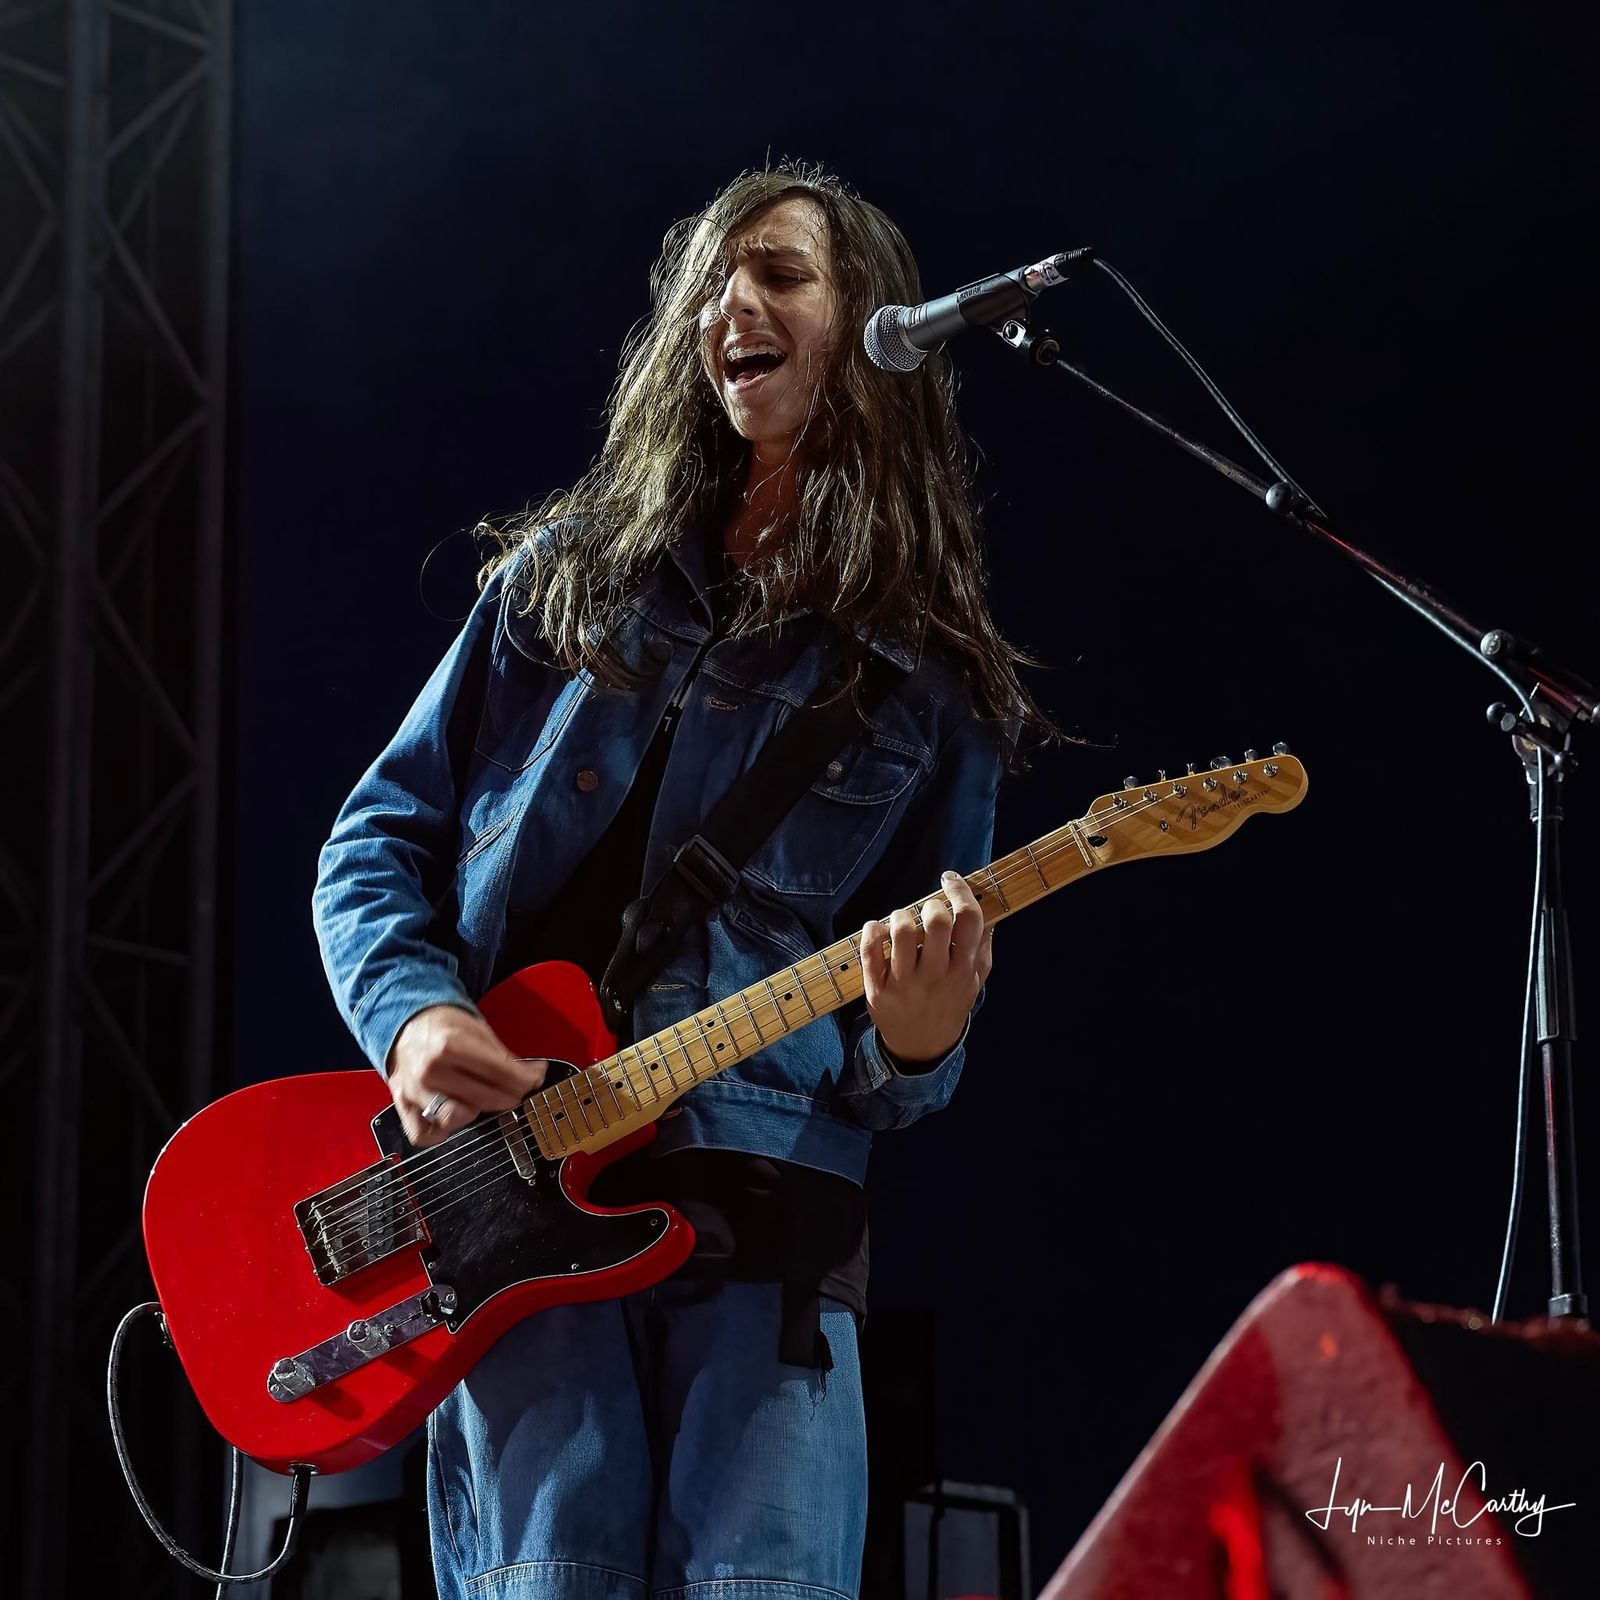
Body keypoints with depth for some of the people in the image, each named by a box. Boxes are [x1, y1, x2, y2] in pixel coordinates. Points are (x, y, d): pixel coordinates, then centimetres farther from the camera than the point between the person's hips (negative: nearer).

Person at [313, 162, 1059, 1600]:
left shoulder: (934, 681, 13)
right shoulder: (574, 571, 16)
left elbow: (914, 1041, 12)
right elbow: (382, 837, 15)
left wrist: (913, 1045, -13)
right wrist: (412, 1010, -5)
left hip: (771, 1218, 0)